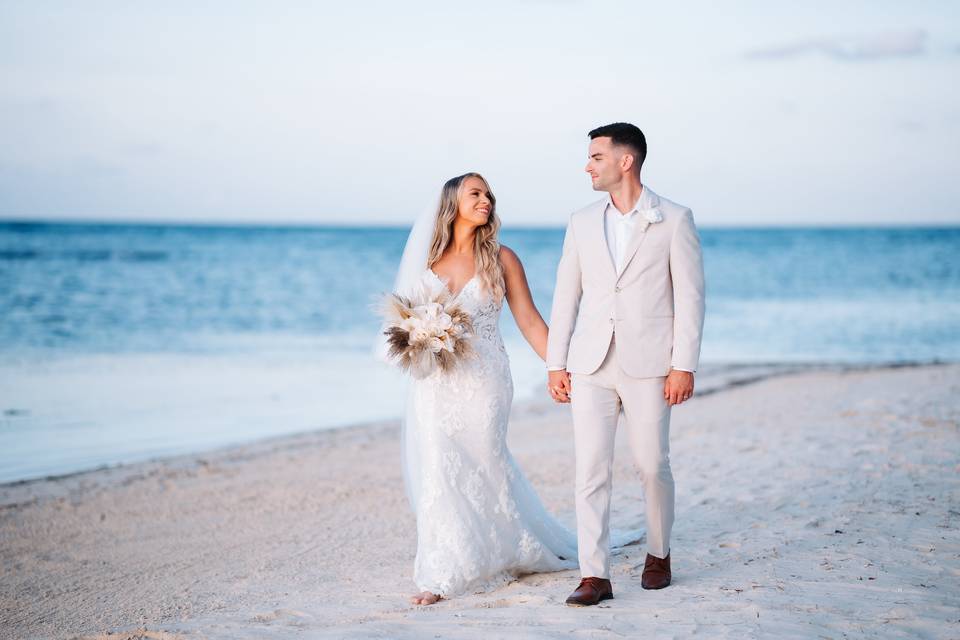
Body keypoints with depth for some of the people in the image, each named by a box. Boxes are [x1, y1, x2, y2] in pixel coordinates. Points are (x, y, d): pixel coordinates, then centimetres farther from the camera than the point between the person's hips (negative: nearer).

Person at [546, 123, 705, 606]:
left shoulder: (674, 219, 0)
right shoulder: (582, 222, 11)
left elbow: (689, 296, -3)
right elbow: (566, 295, 12)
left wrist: (684, 366, -10)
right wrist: (555, 363, 6)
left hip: (648, 364, -3)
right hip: (591, 365, 3)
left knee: (652, 466, 4)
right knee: (590, 468, -4)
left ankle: (659, 554, 28)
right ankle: (595, 576, -4)